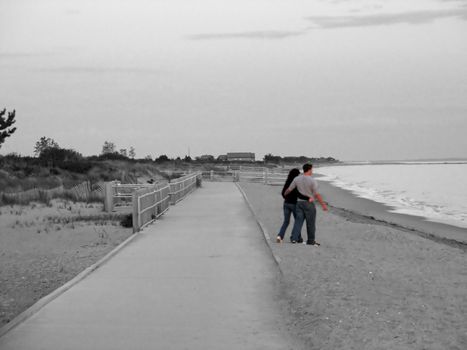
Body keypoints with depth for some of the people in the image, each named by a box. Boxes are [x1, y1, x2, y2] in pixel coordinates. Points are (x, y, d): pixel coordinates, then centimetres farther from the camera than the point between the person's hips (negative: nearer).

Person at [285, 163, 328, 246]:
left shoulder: (297, 179, -1)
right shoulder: (312, 181, -15)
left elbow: (289, 189, 8)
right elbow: (317, 195, -16)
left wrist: (285, 194, 30)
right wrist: (323, 205, -9)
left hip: (299, 202, 4)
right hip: (309, 203, -4)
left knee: (298, 220, 6)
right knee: (310, 223, 6)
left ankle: (294, 238, -4)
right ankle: (311, 241, 15)